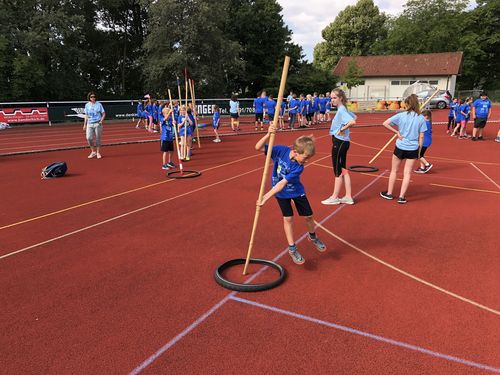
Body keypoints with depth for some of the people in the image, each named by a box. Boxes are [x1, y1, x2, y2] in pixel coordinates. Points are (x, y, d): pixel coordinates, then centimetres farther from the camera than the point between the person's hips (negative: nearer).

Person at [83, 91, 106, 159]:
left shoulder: (99, 104, -1)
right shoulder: (87, 105, 8)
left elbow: (103, 114, 3)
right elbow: (86, 115, 14)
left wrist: (101, 120, -13)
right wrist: (85, 124, 11)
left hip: (97, 124, -2)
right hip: (89, 124, 2)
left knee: (98, 138, 2)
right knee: (89, 138, -9)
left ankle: (98, 153, 14)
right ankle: (93, 152, 8)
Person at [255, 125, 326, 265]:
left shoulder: (299, 167, -28)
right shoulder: (280, 150, -26)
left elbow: (282, 183, -34)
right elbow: (258, 147, -25)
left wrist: (266, 197, -38)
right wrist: (268, 135, -41)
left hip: (297, 191, 1)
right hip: (281, 193, 0)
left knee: (308, 216, 8)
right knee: (288, 218, -1)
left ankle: (313, 237, 40)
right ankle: (292, 248, 15)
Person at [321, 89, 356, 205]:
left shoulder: (341, 110, -18)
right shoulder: (342, 109, 11)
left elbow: (353, 121, -33)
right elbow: (354, 116, 27)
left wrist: (342, 129, -21)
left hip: (339, 142, -10)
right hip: (342, 142, 10)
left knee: (338, 171, 1)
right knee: (343, 169, 14)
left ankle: (335, 197, 12)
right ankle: (348, 196, 19)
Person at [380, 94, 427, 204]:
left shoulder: (401, 115, -8)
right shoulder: (421, 118, -3)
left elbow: (385, 123, -13)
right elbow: (421, 137, -2)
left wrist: (397, 132, -8)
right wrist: (419, 150, 7)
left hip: (400, 147, -1)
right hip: (413, 149, 1)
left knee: (394, 171, 15)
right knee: (407, 173, 7)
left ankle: (389, 193, 24)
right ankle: (402, 197, 8)